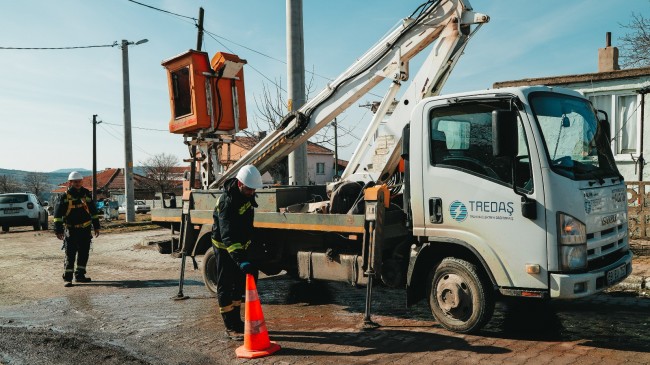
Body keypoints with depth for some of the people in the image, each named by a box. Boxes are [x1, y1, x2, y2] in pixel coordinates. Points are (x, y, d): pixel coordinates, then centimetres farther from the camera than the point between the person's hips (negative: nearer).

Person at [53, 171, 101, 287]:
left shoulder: (86, 194, 7)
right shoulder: (64, 196, -4)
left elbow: (93, 211, 15)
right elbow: (58, 214, -6)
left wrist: (96, 226, 14)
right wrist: (58, 230, -12)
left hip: (85, 229, 4)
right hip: (71, 230, -4)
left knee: (84, 253, 9)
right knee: (70, 255, -4)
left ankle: (80, 275, 22)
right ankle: (67, 278, 1)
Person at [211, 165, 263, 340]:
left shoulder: (246, 194, -5)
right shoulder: (227, 202, -32)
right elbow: (228, 236, -41)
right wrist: (241, 260, -51)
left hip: (239, 245, 9)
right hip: (224, 246, -9)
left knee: (239, 284, 15)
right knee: (225, 286, -2)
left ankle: (236, 321, 27)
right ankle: (230, 327, 4)